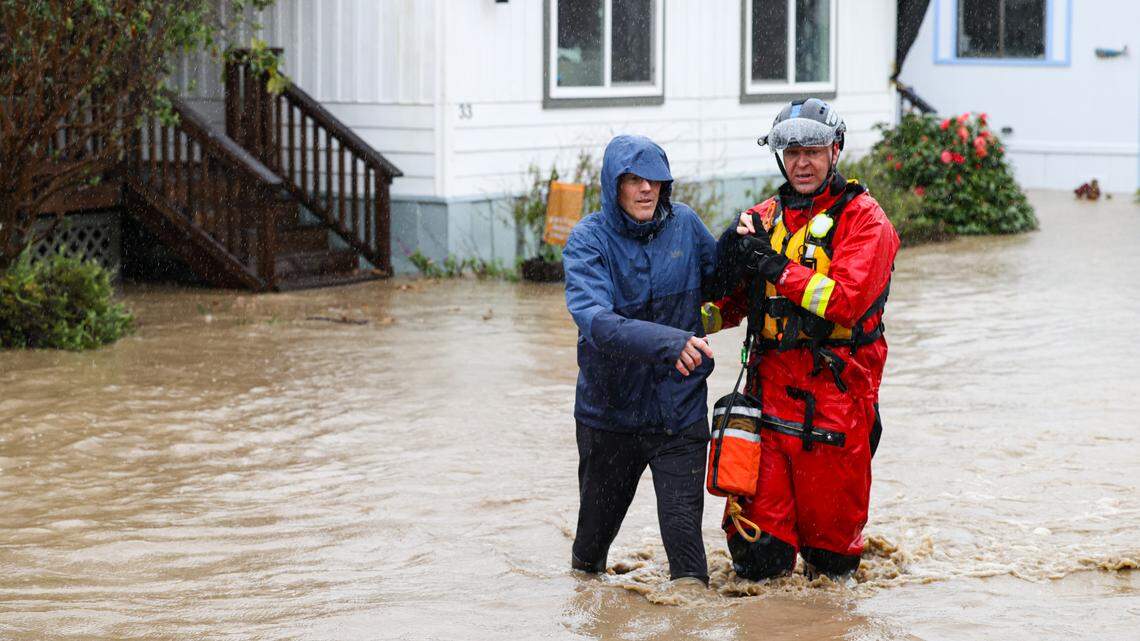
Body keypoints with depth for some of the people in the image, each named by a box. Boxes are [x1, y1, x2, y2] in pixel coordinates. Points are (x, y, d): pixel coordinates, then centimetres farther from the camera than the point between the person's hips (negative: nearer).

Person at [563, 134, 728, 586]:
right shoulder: (589, 240, -13)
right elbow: (596, 320, -30)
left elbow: (719, 285, 15)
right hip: (610, 408, -1)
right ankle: (584, 574, 47)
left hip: (680, 408, 1)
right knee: (599, 518, 18)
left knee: (682, 524, -7)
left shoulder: (684, 224, -3)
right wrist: (668, 342, -44)